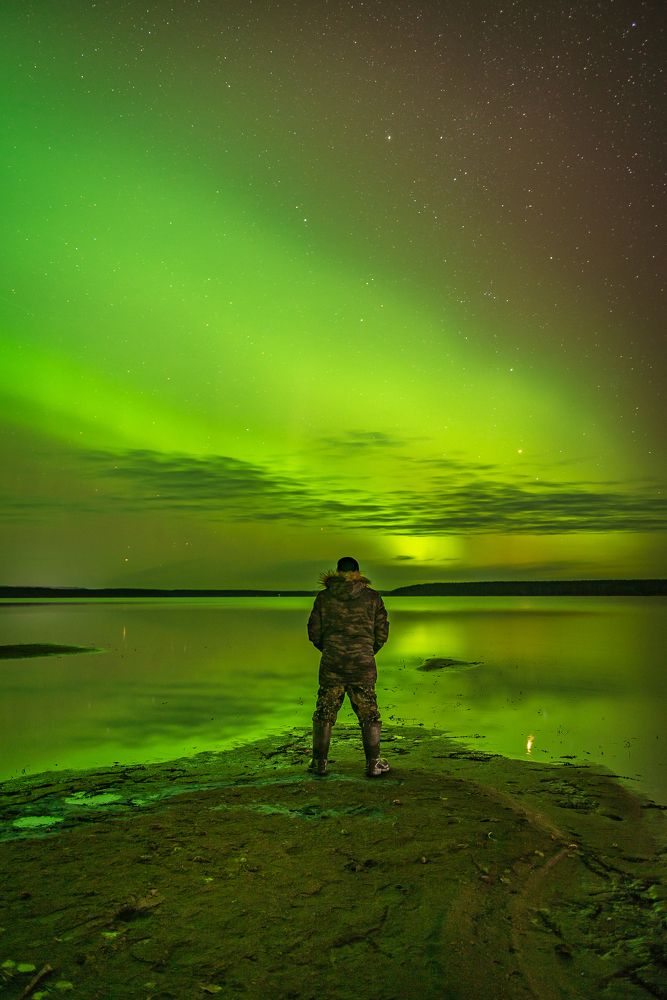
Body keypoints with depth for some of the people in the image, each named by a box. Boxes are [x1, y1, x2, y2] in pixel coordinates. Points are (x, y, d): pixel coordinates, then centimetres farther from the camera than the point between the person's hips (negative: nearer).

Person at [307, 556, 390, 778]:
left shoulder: (324, 597, 2)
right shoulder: (372, 597, 3)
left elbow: (314, 632, 3)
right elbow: (382, 632, 4)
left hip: (331, 664, 0)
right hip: (363, 664, 0)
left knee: (324, 712, 12)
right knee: (368, 714, 9)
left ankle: (319, 762, 17)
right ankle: (373, 763, 11)